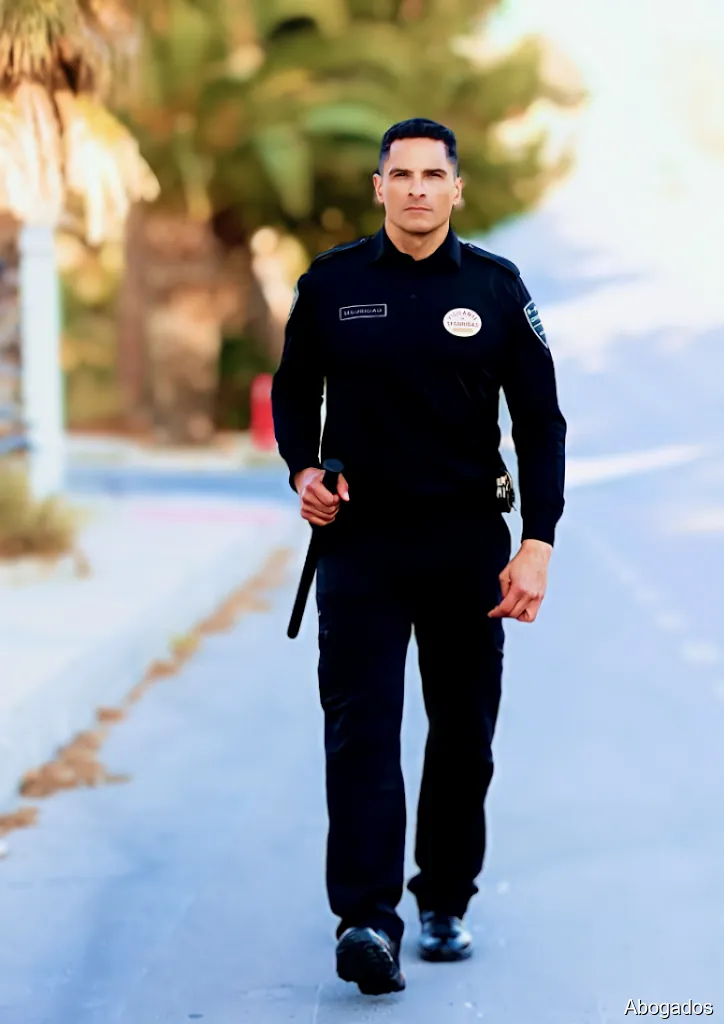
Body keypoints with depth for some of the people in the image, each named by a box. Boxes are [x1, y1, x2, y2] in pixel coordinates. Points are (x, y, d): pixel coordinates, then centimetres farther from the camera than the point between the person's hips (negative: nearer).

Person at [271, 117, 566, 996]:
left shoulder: (497, 289, 3)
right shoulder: (331, 283, 3)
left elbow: (539, 422, 3)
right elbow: (293, 390, 16)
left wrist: (537, 543, -6)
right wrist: (302, 471, -4)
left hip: (467, 543, 1)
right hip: (359, 538, -1)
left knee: (463, 735, 7)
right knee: (360, 733, -10)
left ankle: (445, 901, 22)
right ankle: (367, 921, -15)